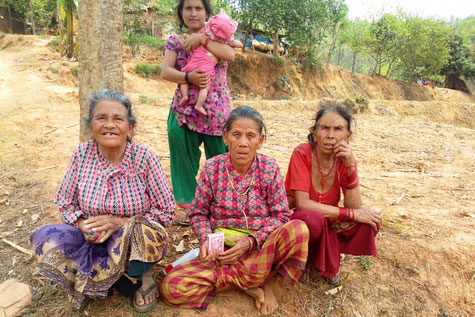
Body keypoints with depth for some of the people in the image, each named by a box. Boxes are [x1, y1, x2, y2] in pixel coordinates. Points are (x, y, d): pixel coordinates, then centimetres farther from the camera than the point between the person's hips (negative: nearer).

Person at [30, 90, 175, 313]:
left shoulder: (144, 157, -16)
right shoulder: (81, 154, -8)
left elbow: (166, 213, -13)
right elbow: (64, 203, 2)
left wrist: (119, 223, -23)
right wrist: (83, 226, -19)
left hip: (133, 243, -2)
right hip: (92, 241, 3)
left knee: (142, 230, -34)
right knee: (45, 240, -21)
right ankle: (132, 282, -6)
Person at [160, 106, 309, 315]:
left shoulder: (269, 168, -5)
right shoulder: (212, 168, -6)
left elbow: (281, 215, -5)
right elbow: (199, 214, 3)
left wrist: (251, 241, -20)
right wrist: (206, 240, -18)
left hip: (261, 247, -1)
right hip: (222, 251, 1)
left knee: (299, 229, -31)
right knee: (170, 287, -20)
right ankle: (251, 283, -7)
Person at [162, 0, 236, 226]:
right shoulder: (174, 41, 10)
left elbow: (230, 54, -12)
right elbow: (165, 71, -4)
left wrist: (202, 39, -15)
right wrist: (188, 77, -21)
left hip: (217, 111, 0)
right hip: (184, 111, 1)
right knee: (185, 159, 2)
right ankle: (187, 205, 16)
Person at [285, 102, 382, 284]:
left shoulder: (345, 159, -9)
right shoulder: (302, 154, -20)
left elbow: (354, 208, -16)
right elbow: (302, 204, -27)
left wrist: (350, 167, -28)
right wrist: (350, 213, -26)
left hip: (328, 223, 4)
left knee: (370, 221, -21)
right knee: (314, 219, -37)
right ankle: (328, 268, -6)